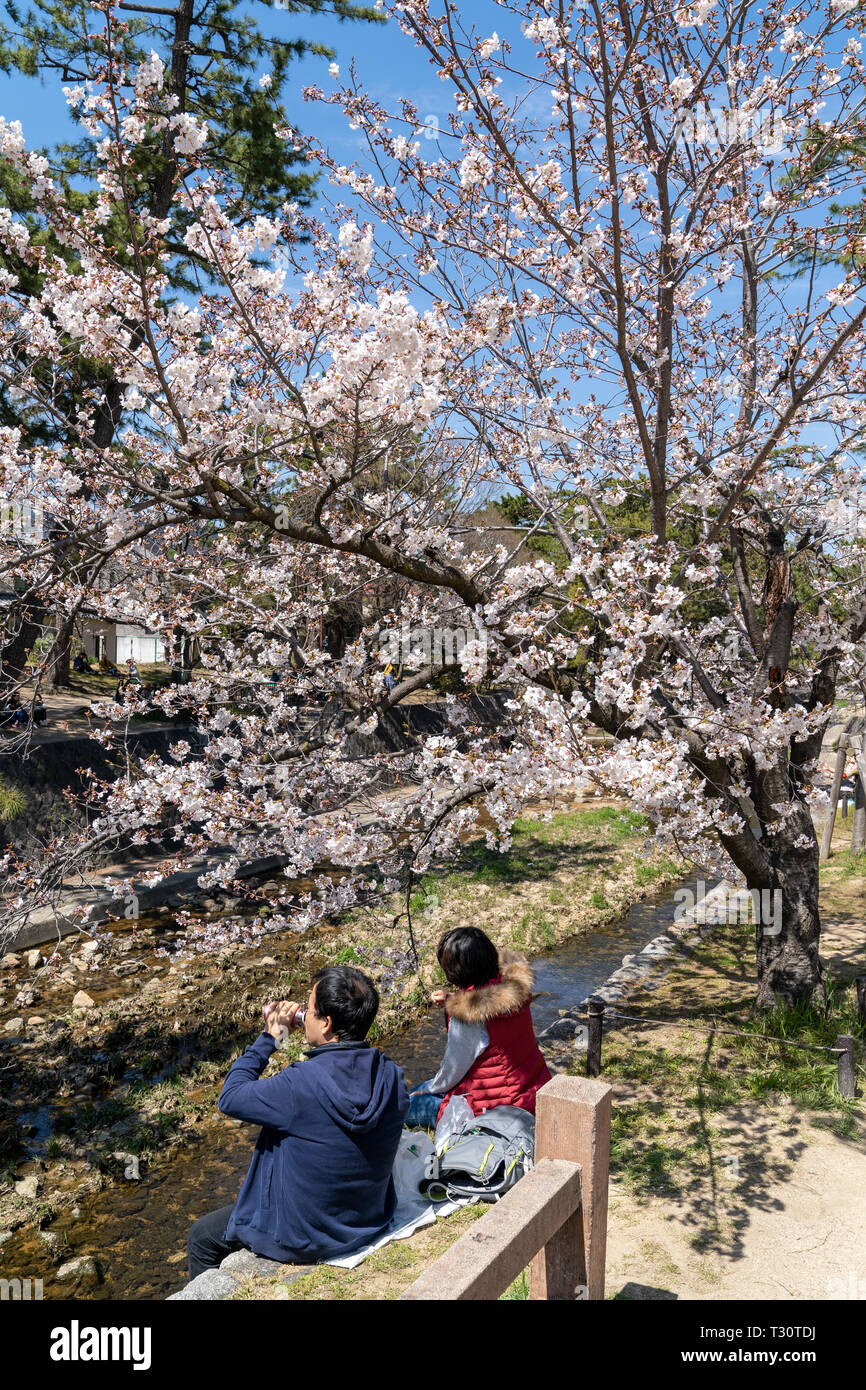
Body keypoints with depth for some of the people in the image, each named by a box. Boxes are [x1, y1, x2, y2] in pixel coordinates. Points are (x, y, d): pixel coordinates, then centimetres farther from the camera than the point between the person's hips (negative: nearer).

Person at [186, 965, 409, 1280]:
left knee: (201, 1238, 20)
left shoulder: (300, 1085, -34)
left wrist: (269, 1037, -10)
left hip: (304, 1239, -6)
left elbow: (230, 1098, -18)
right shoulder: (392, 1078, -17)